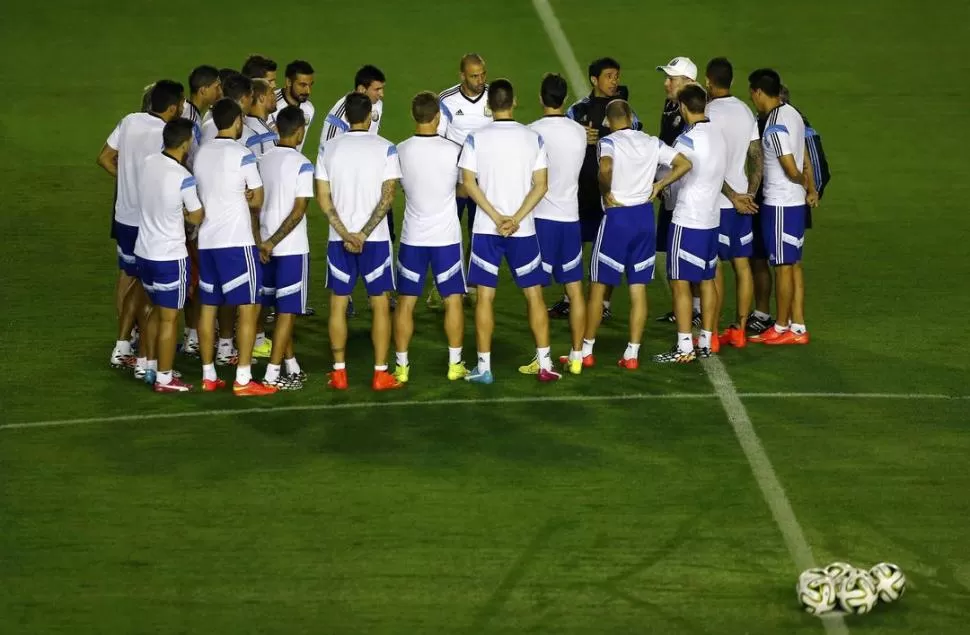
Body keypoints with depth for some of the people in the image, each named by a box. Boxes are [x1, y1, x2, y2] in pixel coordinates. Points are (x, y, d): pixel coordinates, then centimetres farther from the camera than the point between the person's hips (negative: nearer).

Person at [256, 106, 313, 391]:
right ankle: (273, 373, -4)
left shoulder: (262, 160, 4)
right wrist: (273, 242, -14)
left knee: (282, 308, 16)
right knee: (288, 311, -1)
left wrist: (261, 242, 6)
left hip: (266, 245, 6)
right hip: (292, 247, -6)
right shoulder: (302, 165, -13)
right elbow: (298, 211, -17)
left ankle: (292, 365, 25)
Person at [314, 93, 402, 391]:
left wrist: (346, 234, -5)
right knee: (380, 304, 5)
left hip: (339, 239, 2)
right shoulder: (385, 148, -5)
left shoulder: (328, 149, 2)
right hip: (376, 239, -2)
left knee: (338, 304, 10)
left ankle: (339, 373, 10)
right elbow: (387, 196, -11)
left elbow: (323, 198, -2)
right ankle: (381, 374, 4)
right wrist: (363, 234, -11)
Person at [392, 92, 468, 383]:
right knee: (453, 300, 9)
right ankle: (454, 364, 12)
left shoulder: (400, 151, -8)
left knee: (405, 302, 7)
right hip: (446, 237, -1)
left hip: (412, 238, 1)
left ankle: (401, 365, 8)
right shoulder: (453, 150, -12)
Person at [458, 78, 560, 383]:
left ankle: (484, 367, 2)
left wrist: (497, 218, -9)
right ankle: (545, 365, 7)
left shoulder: (475, 138, -4)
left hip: (486, 229, -1)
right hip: (523, 230, 1)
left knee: (485, 296, 4)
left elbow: (469, 182, -8)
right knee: (534, 295, 8)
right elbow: (541, 185, -5)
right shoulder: (533, 138, 0)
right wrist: (516, 219, -9)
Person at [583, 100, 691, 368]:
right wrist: (659, 185, 7)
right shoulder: (652, 143, 6)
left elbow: (606, 168, -29)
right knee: (638, 289, 7)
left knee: (598, 286, 6)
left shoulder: (608, 142, -9)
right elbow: (684, 164, 2)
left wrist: (606, 192, -13)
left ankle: (586, 350, 11)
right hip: (644, 216, 4)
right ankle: (632, 353, 7)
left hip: (617, 216, -4)